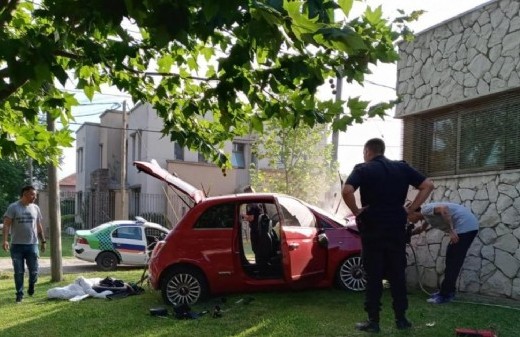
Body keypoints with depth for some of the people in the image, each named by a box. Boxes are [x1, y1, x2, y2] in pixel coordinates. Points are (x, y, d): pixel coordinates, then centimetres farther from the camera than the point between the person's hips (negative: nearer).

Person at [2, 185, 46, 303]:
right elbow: (6, 225, -7)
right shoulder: (13, 207, -3)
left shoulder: (35, 208, 9)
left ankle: (31, 287, 29)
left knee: (34, 271, 3)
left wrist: (43, 241, 14)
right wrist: (5, 240, -18)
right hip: (17, 245, -2)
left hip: (32, 245, 3)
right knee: (19, 272, 4)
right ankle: (19, 294, 15)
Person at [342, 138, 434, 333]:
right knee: (397, 274, 12)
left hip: (373, 228, -3)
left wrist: (356, 211, -8)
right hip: (397, 227, 3)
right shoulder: (402, 167, 8)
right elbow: (428, 185, 5)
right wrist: (410, 209, 5)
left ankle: (373, 321, 6)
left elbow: (346, 191, -22)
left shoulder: (363, 169, -4)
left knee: (373, 276, 3)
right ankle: (401, 318, 17)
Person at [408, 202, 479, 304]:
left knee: (453, 262, -5)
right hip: (468, 226, 10)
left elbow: (444, 209, -26)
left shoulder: (425, 209, -8)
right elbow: (422, 228, 42)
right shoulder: (426, 214, 21)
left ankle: (445, 295, 0)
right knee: (451, 260, 17)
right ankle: (448, 291, 24)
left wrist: (451, 231, -28)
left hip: (465, 226, -10)